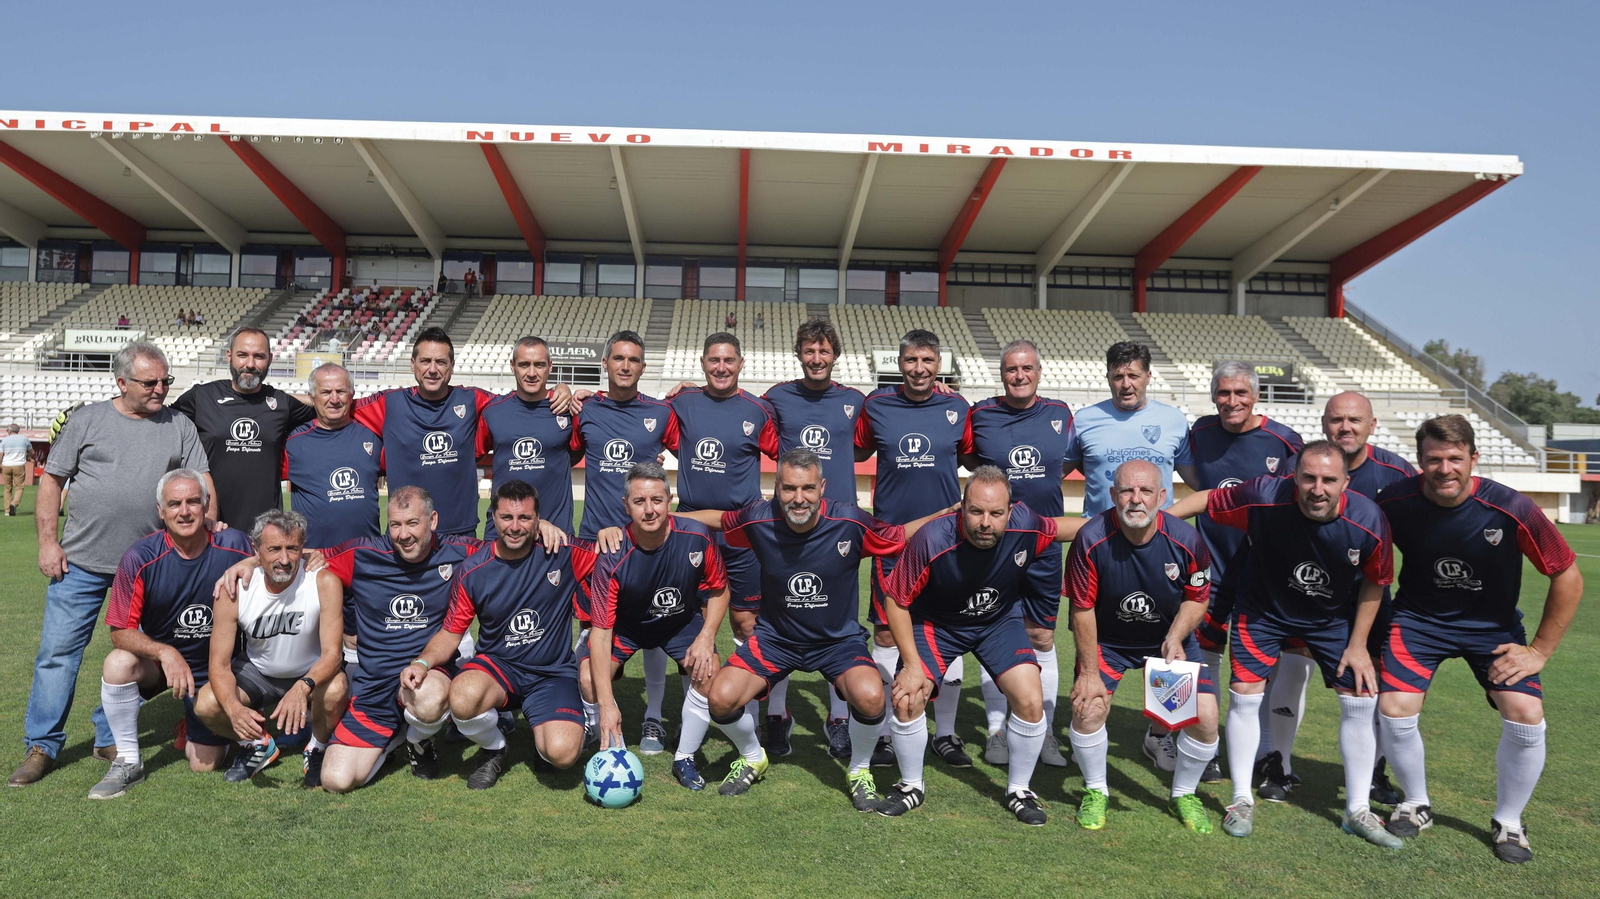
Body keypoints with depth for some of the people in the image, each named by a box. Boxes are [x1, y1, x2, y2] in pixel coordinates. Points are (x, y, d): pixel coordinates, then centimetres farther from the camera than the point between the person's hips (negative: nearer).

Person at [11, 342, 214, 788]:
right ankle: (42, 746, 12)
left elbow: (203, 485, 6)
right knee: (58, 650, 0)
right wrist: (47, 542, -2)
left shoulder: (179, 426, 6)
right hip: (81, 562, -1)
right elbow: (52, 481, 4)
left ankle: (111, 739, 22)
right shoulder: (87, 419, 3)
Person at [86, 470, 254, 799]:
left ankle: (193, 728, 40)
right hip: (157, 660, 0)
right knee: (118, 663, -34)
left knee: (204, 765, 2)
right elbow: (120, 631, -17)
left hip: (214, 669, 0)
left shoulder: (236, 546, -17)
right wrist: (165, 652, -33)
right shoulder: (140, 558, -19)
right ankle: (128, 762, -13)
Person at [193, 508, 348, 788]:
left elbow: (332, 653, -27)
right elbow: (219, 663, -17)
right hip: (257, 673, 3)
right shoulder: (233, 591, -19)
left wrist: (303, 687, -48)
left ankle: (318, 748, -2)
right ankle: (257, 744, 10)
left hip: (312, 674, -2)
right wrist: (235, 709, -37)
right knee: (205, 705, -23)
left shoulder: (324, 583, -26)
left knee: (336, 690, -35)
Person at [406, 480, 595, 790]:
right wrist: (423, 662, -18)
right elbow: (451, 632, 2)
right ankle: (493, 750, 2)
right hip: (497, 664, 1)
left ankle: (542, 730, 15)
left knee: (562, 753, -27)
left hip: (554, 674, -1)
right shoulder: (472, 571, -5)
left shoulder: (563, 553, -9)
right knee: (464, 697, -35)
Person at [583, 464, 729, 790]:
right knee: (588, 678, -22)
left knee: (708, 673, -22)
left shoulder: (697, 537, -27)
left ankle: (684, 759, 2)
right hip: (625, 625, -1)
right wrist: (606, 703, -39)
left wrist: (706, 637, -22)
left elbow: (719, 589, -7)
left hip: (683, 620, 1)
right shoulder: (612, 558, -33)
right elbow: (600, 630, -32)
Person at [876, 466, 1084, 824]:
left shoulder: (1025, 527, -28)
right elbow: (896, 600, -20)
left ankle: (1019, 790, 15)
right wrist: (912, 663, -20)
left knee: (1031, 701, -11)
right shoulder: (931, 541, -35)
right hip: (935, 622, -2)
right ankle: (911, 786, 13)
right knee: (907, 698, -15)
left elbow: (1063, 526, -1)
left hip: (1000, 621, 2)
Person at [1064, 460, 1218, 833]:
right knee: (1087, 707, -19)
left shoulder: (1186, 540, -21)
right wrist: (1089, 672, -14)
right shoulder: (1091, 540, -26)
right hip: (1107, 638, -1)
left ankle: (1184, 795, 20)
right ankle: (1095, 791, 9)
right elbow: (1082, 609, -16)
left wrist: (1175, 638, -18)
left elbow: (1198, 597, -2)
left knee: (1205, 716, -9)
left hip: (1169, 637, 2)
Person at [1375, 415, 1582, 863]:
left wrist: (1540, 650, -9)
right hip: (1419, 617, 1)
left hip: (1493, 625, 0)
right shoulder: (1394, 502, -20)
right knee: (1394, 710, -14)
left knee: (1526, 717, -15)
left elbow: (1568, 577, -11)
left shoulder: (1512, 509, -24)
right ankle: (1416, 805, 16)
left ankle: (1508, 822, 13)